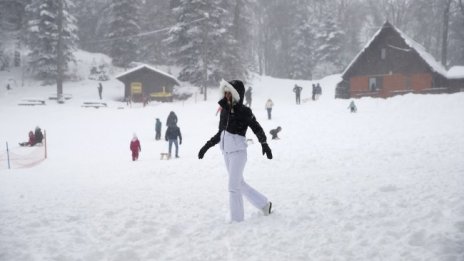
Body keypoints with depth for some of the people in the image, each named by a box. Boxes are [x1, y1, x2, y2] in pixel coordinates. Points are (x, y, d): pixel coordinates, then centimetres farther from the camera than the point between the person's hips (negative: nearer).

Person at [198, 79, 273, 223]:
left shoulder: (244, 111, -11)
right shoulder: (224, 110, 7)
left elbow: (257, 129, -10)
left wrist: (264, 144, -26)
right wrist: (207, 146, 16)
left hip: (238, 152, -7)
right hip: (226, 152, 7)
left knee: (234, 186, -5)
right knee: (240, 184, 16)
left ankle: (237, 220, 6)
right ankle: (264, 204, 31)